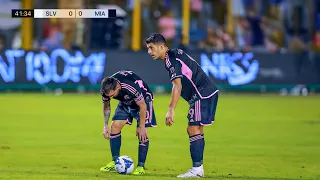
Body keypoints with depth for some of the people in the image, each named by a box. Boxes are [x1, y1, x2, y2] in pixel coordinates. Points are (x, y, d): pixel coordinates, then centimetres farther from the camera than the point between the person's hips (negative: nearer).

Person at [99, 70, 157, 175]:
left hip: (142, 100, -6)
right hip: (125, 102, 6)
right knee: (114, 127, -5)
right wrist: (106, 125, -6)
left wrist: (141, 127, -24)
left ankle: (141, 166, -10)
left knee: (142, 134, -16)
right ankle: (115, 163, 5)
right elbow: (106, 107, -3)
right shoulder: (106, 90, -25)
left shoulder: (132, 88, -43)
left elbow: (142, 106, -28)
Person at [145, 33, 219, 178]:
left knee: (194, 130, -11)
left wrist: (170, 110, -24)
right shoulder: (175, 54, 16)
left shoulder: (171, 59, -15)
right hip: (209, 91, 10)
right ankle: (199, 169, 13)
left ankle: (196, 169, -12)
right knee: (195, 130, 12)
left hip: (203, 94, -10)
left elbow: (177, 86, -22)